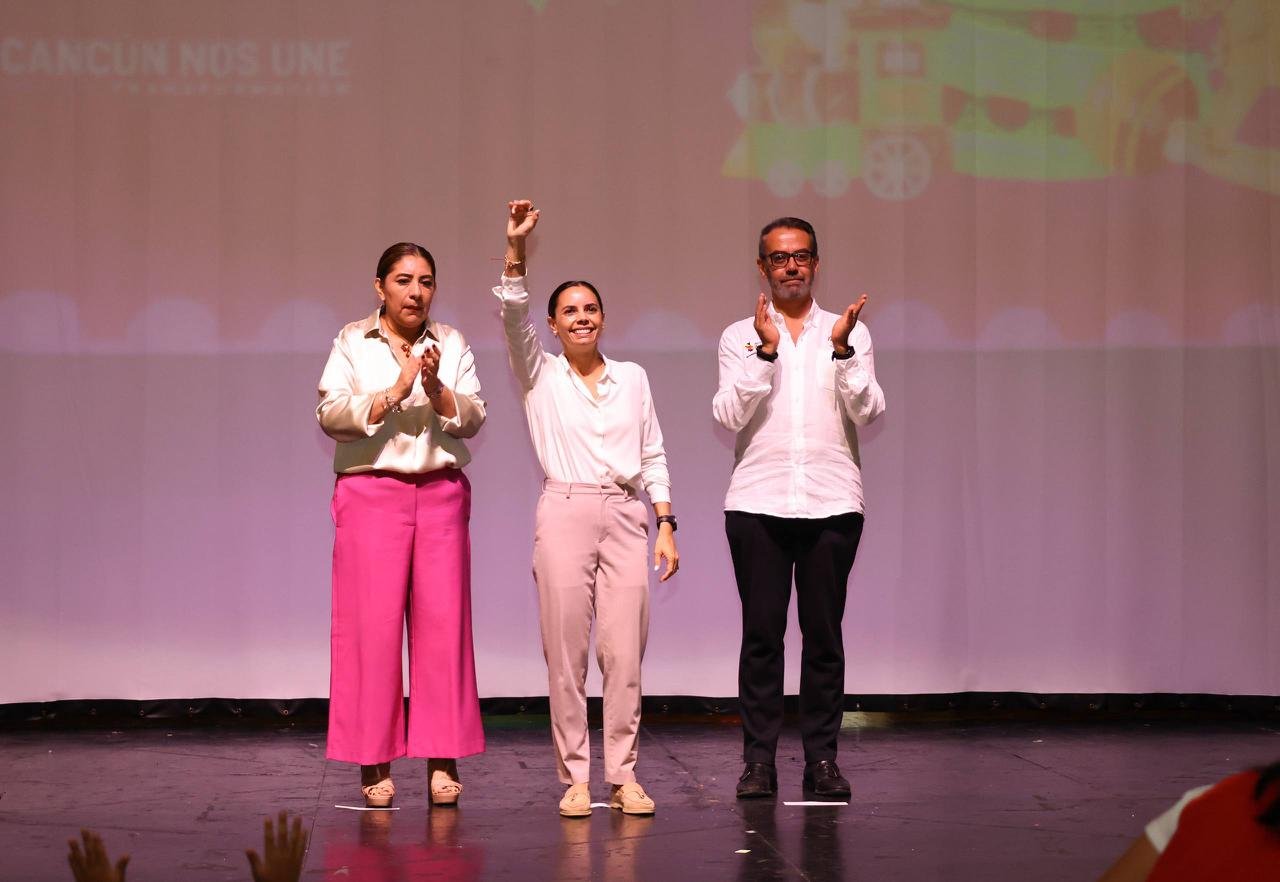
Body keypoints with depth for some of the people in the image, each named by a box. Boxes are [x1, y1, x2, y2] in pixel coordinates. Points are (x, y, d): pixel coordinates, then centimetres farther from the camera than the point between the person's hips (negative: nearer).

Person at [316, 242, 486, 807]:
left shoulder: (451, 343, 12)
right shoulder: (352, 343, 6)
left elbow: (472, 418, 3)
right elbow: (330, 414, -6)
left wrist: (438, 391, -14)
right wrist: (393, 394, -15)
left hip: (440, 491, 2)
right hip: (371, 491, -2)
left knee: (443, 620, -3)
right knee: (373, 623, -5)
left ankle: (442, 760, 2)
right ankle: (375, 765, 1)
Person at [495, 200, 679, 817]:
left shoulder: (632, 378, 14)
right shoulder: (539, 375, 8)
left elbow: (653, 455, 14)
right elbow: (513, 317, -9)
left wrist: (665, 524, 5)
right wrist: (516, 250, -21)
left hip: (625, 516, 2)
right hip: (564, 515, -2)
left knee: (624, 654, -3)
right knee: (566, 654, -3)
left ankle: (623, 776, 4)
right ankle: (574, 778, 3)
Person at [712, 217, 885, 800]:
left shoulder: (850, 333, 11)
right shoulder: (740, 337, 10)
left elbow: (869, 411, 0)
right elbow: (728, 416, -3)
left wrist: (841, 349, -12)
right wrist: (765, 351, -12)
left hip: (832, 504, 0)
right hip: (757, 504, 0)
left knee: (824, 633, 1)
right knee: (761, 633, -1)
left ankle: (822, 758, 6)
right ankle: (759, 759, 3)